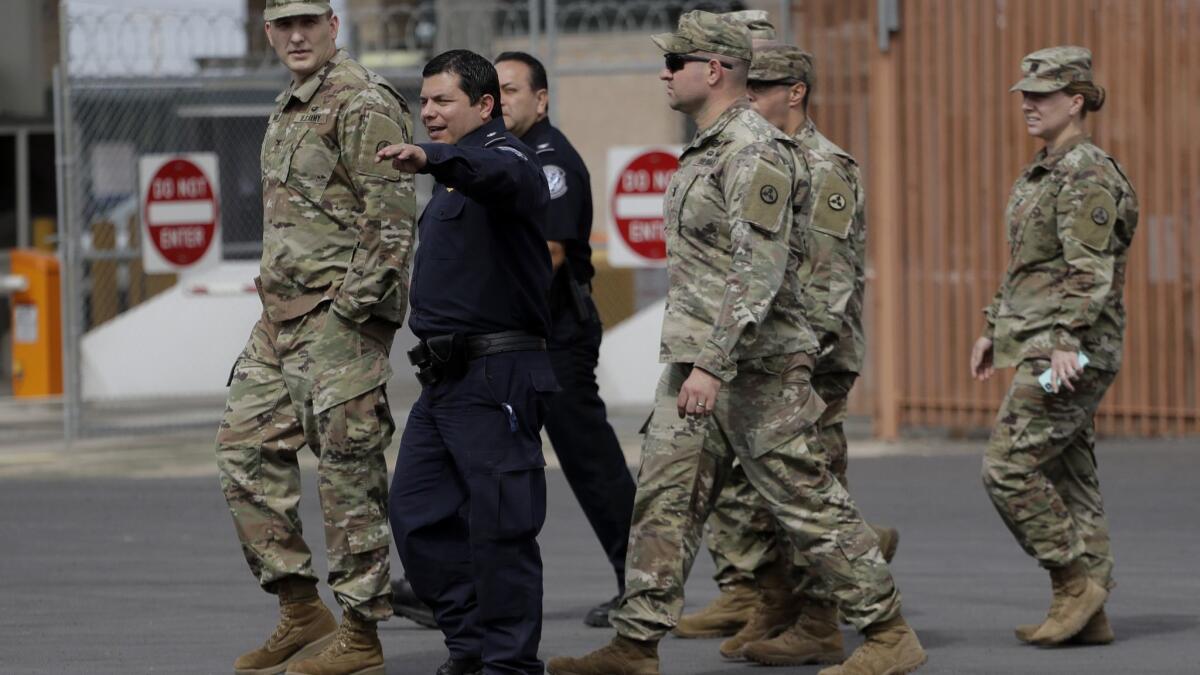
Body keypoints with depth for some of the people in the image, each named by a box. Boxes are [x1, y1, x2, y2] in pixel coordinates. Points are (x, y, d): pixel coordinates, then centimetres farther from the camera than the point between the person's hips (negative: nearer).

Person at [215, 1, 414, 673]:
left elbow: (394, 219, -17)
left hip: (339, 314, -10)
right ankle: (301, 611, 16)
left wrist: (355, 303, -20)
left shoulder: (364, 105, -12)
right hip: (283, 315, 10)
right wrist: (275, 305, 20)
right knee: (248, 448, 9)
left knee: (349, 468, -6)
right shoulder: (291, 108, 18)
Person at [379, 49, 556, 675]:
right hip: (445, 378, 10)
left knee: (499, 522, -7)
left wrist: (431, 158, -52)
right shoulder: (455, 173, 21)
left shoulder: (501, 153, -11)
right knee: (416, 512, 9)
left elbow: (503, 175, -38)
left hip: (495, 376, -10)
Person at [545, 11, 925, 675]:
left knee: (807, 498, -4)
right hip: (695, 360, 10)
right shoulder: (707, 149, 15)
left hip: (753, 365, -10)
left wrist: (713, 365, -28)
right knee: (663, 498, 5)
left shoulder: (755, 153, -17)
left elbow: (758, 274, -24)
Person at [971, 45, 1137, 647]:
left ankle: (1077, 582, -4)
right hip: (1037, 345, 10)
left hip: (1070, 353, -10)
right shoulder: (1042, 173, 18)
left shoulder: (1086, 176, -13)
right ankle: (1089, 615, 10)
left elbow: (1091, 270, -22)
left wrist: (1065, 342, -30)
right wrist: (994, 329, 25)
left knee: (1009, 468, -12)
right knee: (1070, 480, 8)